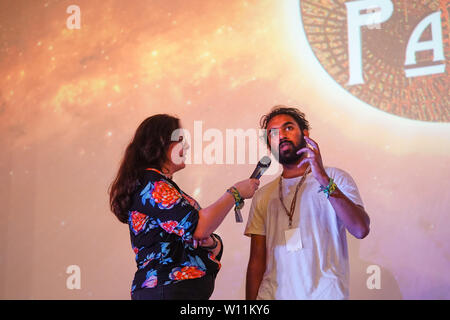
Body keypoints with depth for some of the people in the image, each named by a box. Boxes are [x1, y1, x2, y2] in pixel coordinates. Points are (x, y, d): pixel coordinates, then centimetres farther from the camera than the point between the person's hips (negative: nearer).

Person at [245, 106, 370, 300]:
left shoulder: (336, 178, -2)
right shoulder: (263, 195, 7)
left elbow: (360, 230, -17)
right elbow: (257, 260, 6)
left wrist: (324, 180, -24)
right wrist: (250, 300, -2)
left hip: (325, 293, -2)